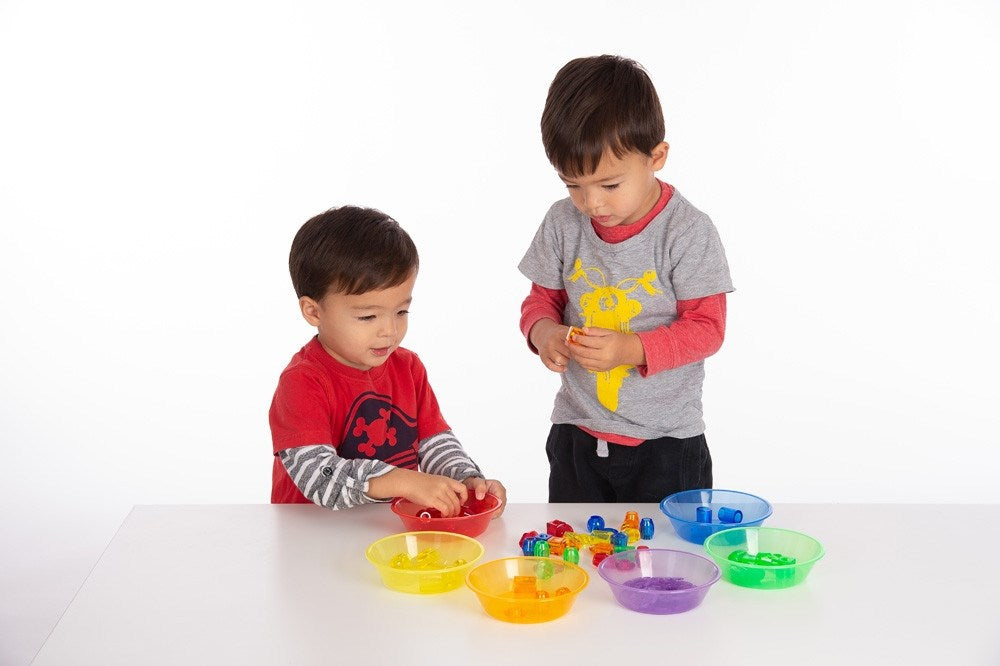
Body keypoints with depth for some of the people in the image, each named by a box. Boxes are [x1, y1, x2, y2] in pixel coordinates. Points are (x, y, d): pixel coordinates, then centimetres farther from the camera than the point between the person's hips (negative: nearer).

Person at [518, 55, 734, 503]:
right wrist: (543, 332, -16)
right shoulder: (563, 224, -3)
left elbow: (706, 327, -13)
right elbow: (542, 299, 8)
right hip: (576, 438, 4)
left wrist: (633, 349, -27)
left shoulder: (687, 231, -14)